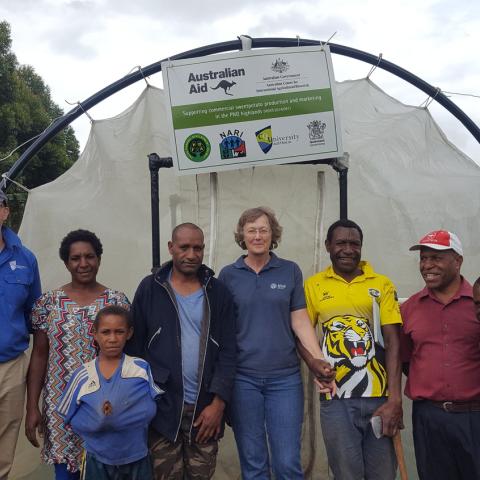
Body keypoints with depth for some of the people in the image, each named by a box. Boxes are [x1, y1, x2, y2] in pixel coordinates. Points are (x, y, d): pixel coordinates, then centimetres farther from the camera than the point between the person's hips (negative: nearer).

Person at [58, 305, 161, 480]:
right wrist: (98, 420, -13)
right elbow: (71, 419, 0)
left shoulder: (142, 369, -6)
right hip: (97, 461, 1)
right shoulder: (82, 375, -4)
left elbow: (150, 409, -8)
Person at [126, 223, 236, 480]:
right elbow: (134, 347, 1)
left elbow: (228, 351, 0)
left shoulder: (218, 292, 2)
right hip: (162, 405, -1)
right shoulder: (150, 288, -1)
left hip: (206, 407, 1)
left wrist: (218, 402, -7)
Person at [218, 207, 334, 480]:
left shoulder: (290, 271, 4)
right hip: (242, 378, 0)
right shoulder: (228, 275, 3)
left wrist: (318, 358, -9)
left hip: (285, 377, 0)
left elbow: (300, 320, 3)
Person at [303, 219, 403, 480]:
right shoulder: (313, 285, 4)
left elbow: (393, 342, -2)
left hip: (379, 395, 1)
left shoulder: (382, 284, 2)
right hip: (335, 398, 0)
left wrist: (395, 399, -10)